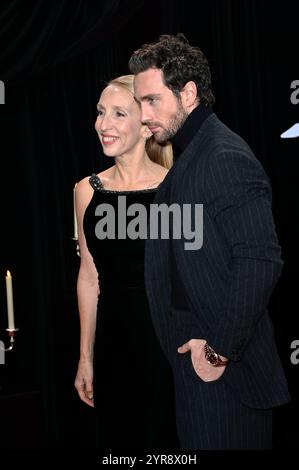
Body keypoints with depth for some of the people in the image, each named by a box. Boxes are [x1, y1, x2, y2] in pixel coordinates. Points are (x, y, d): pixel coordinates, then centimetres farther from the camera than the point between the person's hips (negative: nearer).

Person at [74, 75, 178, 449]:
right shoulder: (87, 190, 3)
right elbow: (89, 277, 8)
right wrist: (86, 357, 10)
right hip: (113, 342, 4)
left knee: (167, 435, 6)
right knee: (117, 437, 14)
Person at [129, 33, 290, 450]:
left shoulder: (227, 159, -17)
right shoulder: (186, 156, 13)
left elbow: (260, 262, -24)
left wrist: (220, 349, -19)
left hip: (225, 368, -9)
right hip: (193, 353, 9)